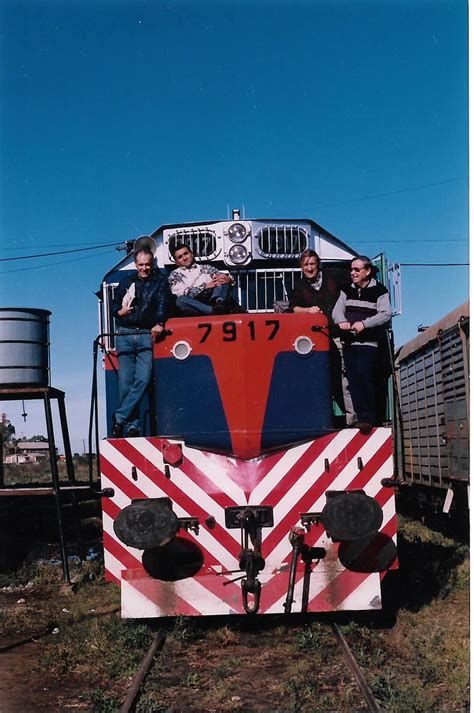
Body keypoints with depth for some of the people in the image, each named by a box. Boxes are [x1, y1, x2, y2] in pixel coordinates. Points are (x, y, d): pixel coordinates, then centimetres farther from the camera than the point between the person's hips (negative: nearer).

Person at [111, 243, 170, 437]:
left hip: (147, 335, -2)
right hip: (125, 335, 2)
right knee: (126, 383, -5)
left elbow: (163, 304, -5)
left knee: (143, 379, -17)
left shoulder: (160, 282, 12)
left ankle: (119, 418, -12)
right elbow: (114, 308, 22)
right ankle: (131, 426, -2)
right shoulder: (126, 283, 20)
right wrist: (121, 311, -3)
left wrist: (159, 323, -25)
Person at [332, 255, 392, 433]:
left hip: (368, 342, -5)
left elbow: (385, 314, -12)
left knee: (364, 377, -16)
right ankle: (361, 415, 10)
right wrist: (342, 321, -18)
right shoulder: (347, 290, 14)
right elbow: (337, 310, 5)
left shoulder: (379, 291, -1)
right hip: (348, 342, 5)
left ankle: (368, 418, -11)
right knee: (353, 380, 3)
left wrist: (364, 323, -25)